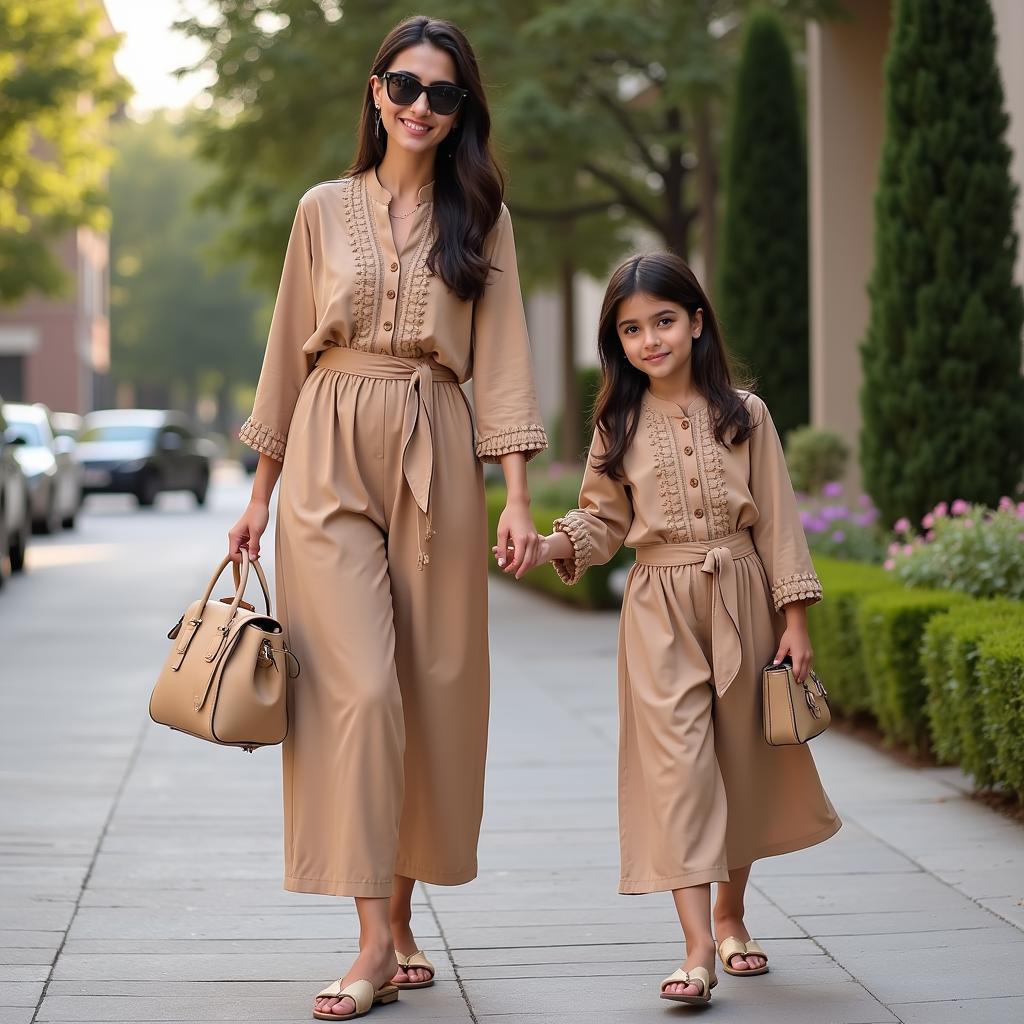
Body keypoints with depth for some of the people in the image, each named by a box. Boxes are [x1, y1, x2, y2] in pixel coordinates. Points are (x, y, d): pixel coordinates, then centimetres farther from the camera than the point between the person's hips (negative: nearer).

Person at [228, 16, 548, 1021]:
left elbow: (501, 360, 5)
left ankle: (401, 920, 14)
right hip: (330, 459, -1)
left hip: (436, 464, 1)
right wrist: (260, 494, 11)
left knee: (431, 690, 2)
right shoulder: (325, 210, 9)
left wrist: (517, 494, -5)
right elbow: (289, 353, 12)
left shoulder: (481, 219, 10)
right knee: (358, 687, -12)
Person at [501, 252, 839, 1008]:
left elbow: (777, 519, 1)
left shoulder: (744, 414, 0)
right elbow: (603, 521, 6)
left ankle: (730, 915, 32)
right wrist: (551, 548, -15)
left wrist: (794, 618, -3)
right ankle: (698, 947, -12)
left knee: (742, 761, 11)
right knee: (677, 763, -9)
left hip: (742, 602, 1)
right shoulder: (619, 427, 3)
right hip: (660, 612, -1)